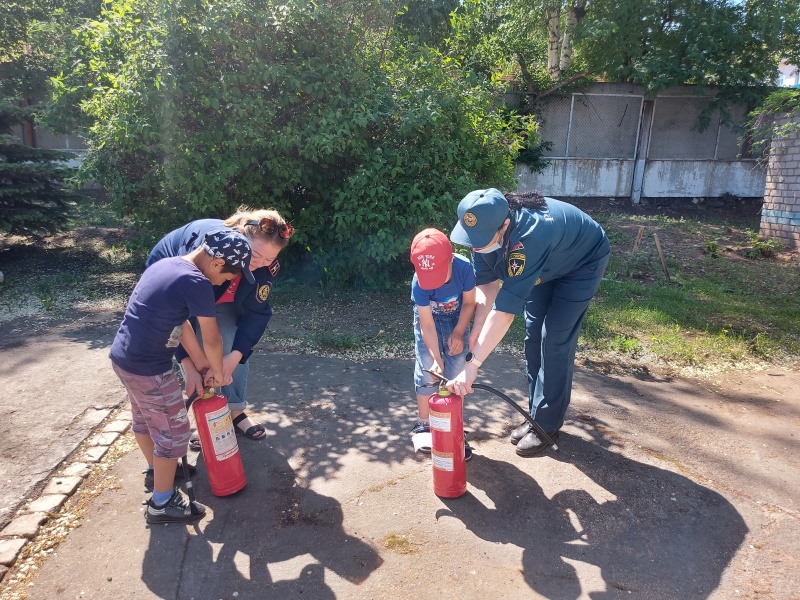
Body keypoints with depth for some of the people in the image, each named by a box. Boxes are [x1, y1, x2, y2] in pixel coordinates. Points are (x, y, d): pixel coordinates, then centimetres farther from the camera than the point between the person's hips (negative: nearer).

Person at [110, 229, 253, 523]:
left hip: (122, 358, 10)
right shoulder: (196, 282, -22)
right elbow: (212, 338, -14)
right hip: (148, 369, -10)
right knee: (173, 431, 7)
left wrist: (204, 365, 13)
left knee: (145, 419, 28)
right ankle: (162, 503, 23)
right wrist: (218, 370, 5)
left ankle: (155, 470, 51)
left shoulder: (165, 265, 6)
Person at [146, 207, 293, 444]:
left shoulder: (266, 264, -29)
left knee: (235, 348, -3)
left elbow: (256, 312, -24)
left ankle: (236, 412, 12)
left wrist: (235, 356, -37)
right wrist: (188, 364, -42)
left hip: (220, 295, 4)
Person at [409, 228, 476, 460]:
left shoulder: (464, 268, -31)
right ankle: (423, 424, 16)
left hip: (456, 321, 1)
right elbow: (427, 325, -26)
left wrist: (458, 333, -19)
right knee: (427, 373, -5)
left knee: (456, 375, -4)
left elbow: (469, 303, -12)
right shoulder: (419, 283, -32)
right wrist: (436, 358, -34)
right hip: (429, 321, -1)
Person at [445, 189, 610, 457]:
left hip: (582, 263, -7)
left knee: (555, 341, -10)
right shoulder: (485, 228, -24)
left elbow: (504, 311, -47)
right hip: (546, 265, 7)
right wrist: (475, 334, -28)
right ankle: (536, 414, 18)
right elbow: (487, 284, -16)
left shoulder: (527, 237, -45)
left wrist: (471, 365, -46)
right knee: (533, 335, 5)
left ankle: (547, 425, 4)